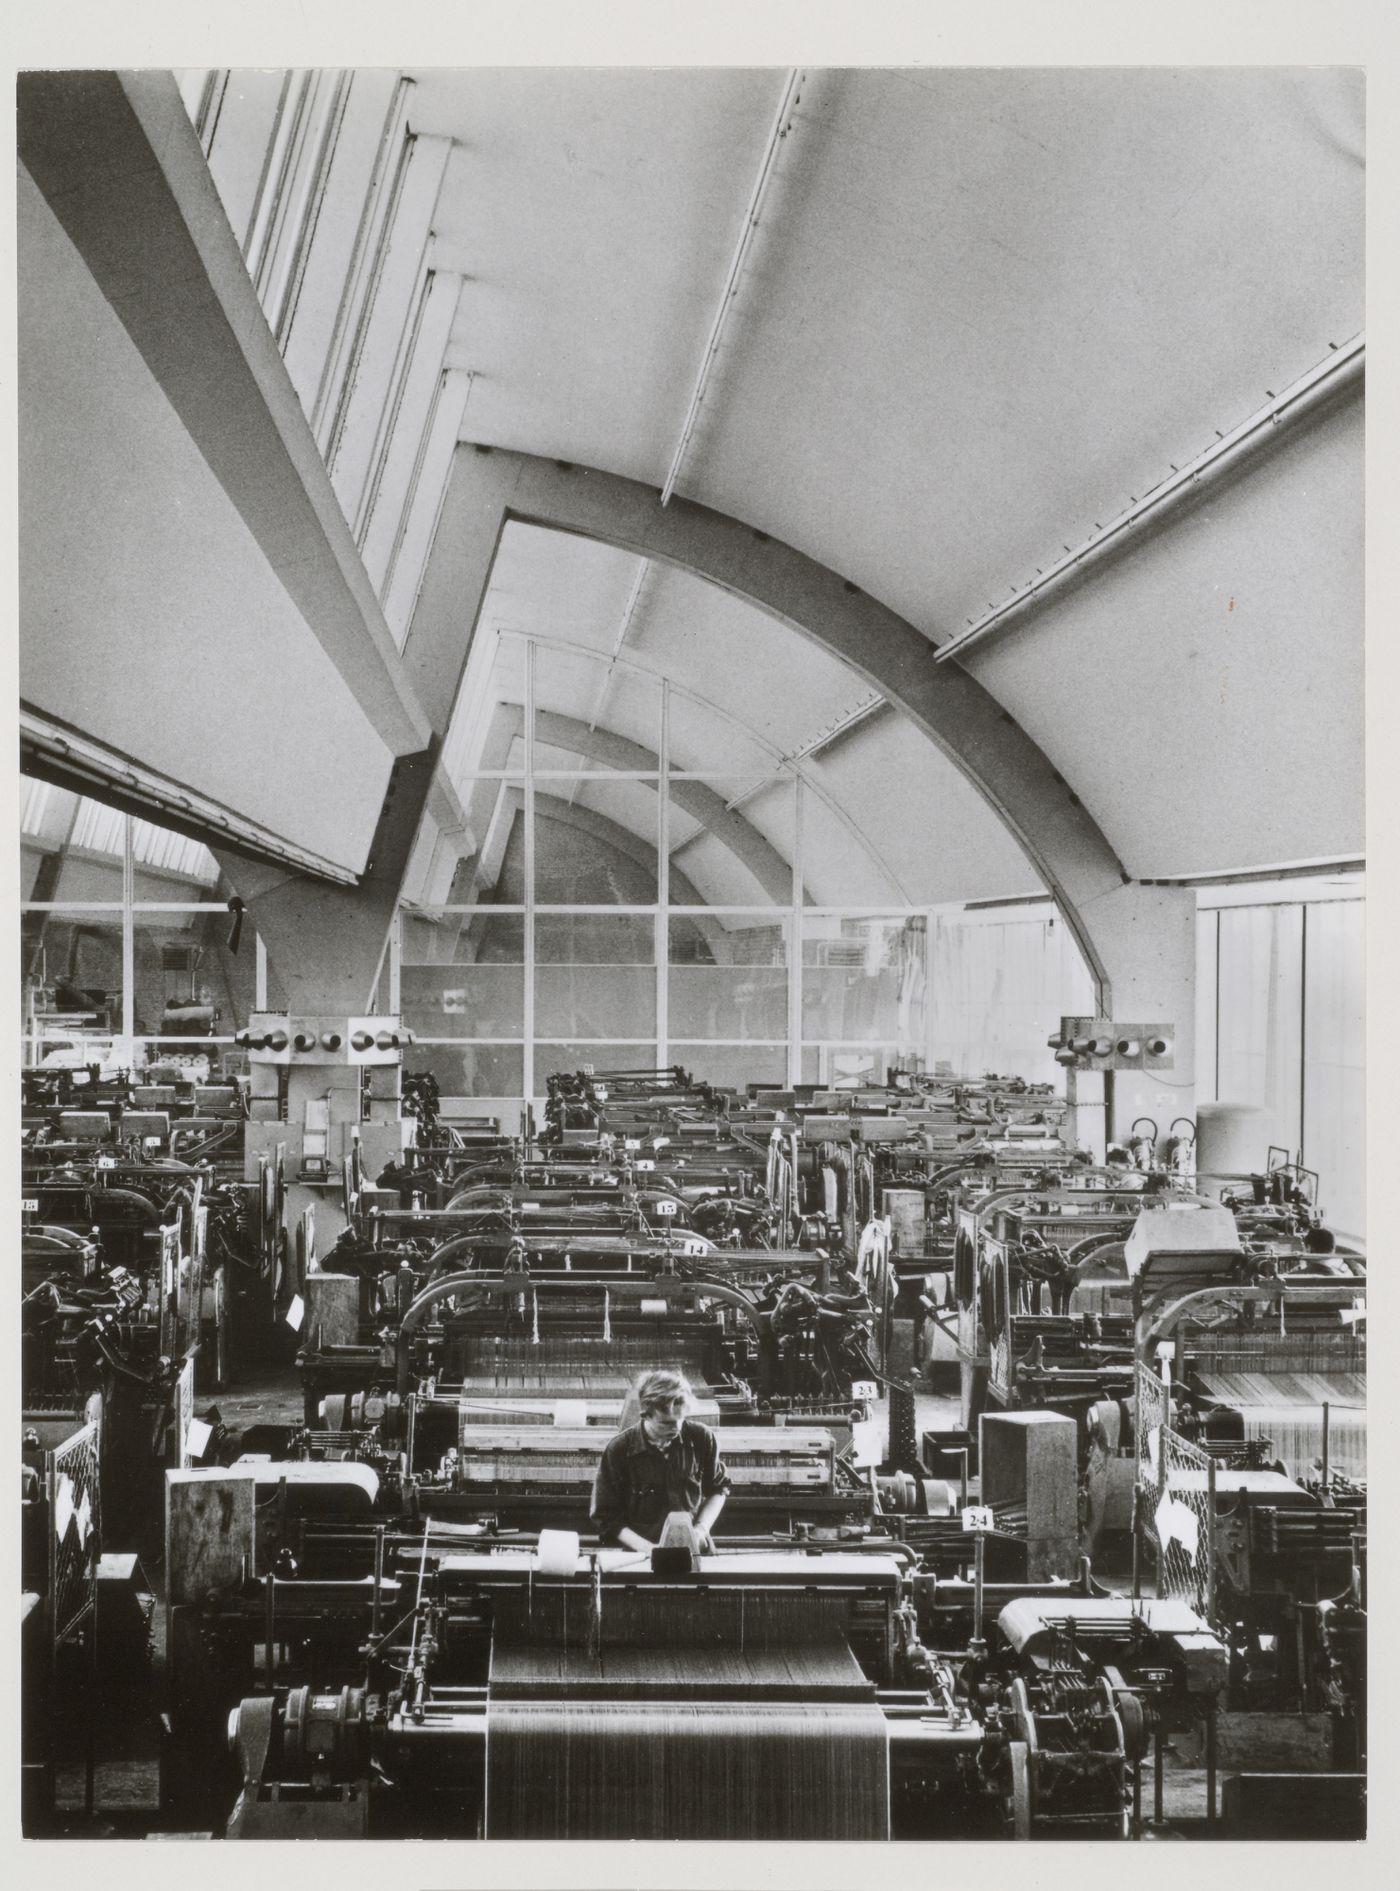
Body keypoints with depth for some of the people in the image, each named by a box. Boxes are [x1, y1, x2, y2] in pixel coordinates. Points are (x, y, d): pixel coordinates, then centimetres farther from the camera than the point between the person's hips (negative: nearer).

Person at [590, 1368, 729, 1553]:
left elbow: (718, 1489, 15)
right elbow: (606, 1518, -2)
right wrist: (648, 1548, -14)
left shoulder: (701, 1438, -3)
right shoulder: (617, 1450, -10)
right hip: (640, 1556, -2)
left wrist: (702, 1528, 0)